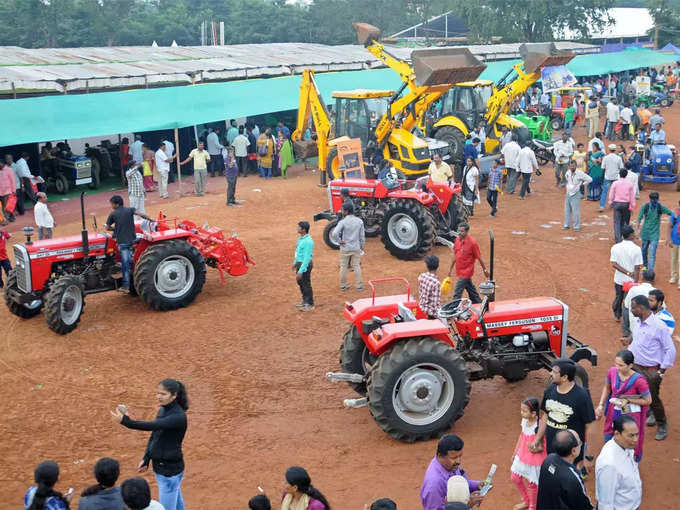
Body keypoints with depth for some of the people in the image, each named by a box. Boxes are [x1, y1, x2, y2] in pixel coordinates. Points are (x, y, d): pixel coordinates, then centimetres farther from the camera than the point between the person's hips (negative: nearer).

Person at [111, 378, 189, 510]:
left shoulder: (179, 417, -23)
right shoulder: (163, 410, 4)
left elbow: (153, 426, -35)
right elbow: (153, 436, 12)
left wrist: (126, 422, -44)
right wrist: (146, 459, 4)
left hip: (170, 470, -8)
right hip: (159, 467, 8)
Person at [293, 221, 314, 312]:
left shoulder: (308, 241, -27)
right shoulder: (300, 237, 3)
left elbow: (307, 258, -27)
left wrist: (300, 271, -26)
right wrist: (295, 262, 25)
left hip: (305, 265, -10)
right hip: (300, 263, 10)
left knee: (306, 284, 3)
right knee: (300, 282, 21)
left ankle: (310, 304, 17)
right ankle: (305, 301, 38)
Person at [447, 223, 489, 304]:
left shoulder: (472, 242, -18)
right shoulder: (457, 240, 1)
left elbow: (479, 257, -11)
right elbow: (455, 255, 12)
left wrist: (485, 270, -4)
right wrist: (450, 268, 15)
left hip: (466, 271, -7)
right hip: (459, 270, 7)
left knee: (457, 292, -7)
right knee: (470, 289, 22)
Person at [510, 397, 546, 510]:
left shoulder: (539, 426, -27)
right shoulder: (524, 421, -5)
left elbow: (542, 447, -18)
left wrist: (536, 448, -36)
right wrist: (515, 453, 16)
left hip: (534, 458, -8)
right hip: (522, 456, 8)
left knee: (531, 484, 10)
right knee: (515, 478, 20)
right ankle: (526, 501, 45)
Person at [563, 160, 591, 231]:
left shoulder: (580, 173, -15)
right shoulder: (568, 172, 2)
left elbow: (590, 179, -11)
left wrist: (582, 184, -7)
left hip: (575, 194, -6)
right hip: (568, 194, 6)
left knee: (576, 211, -5)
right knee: (567, 210, 11)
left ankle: (577, 227, 1)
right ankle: (566, 225, 21)